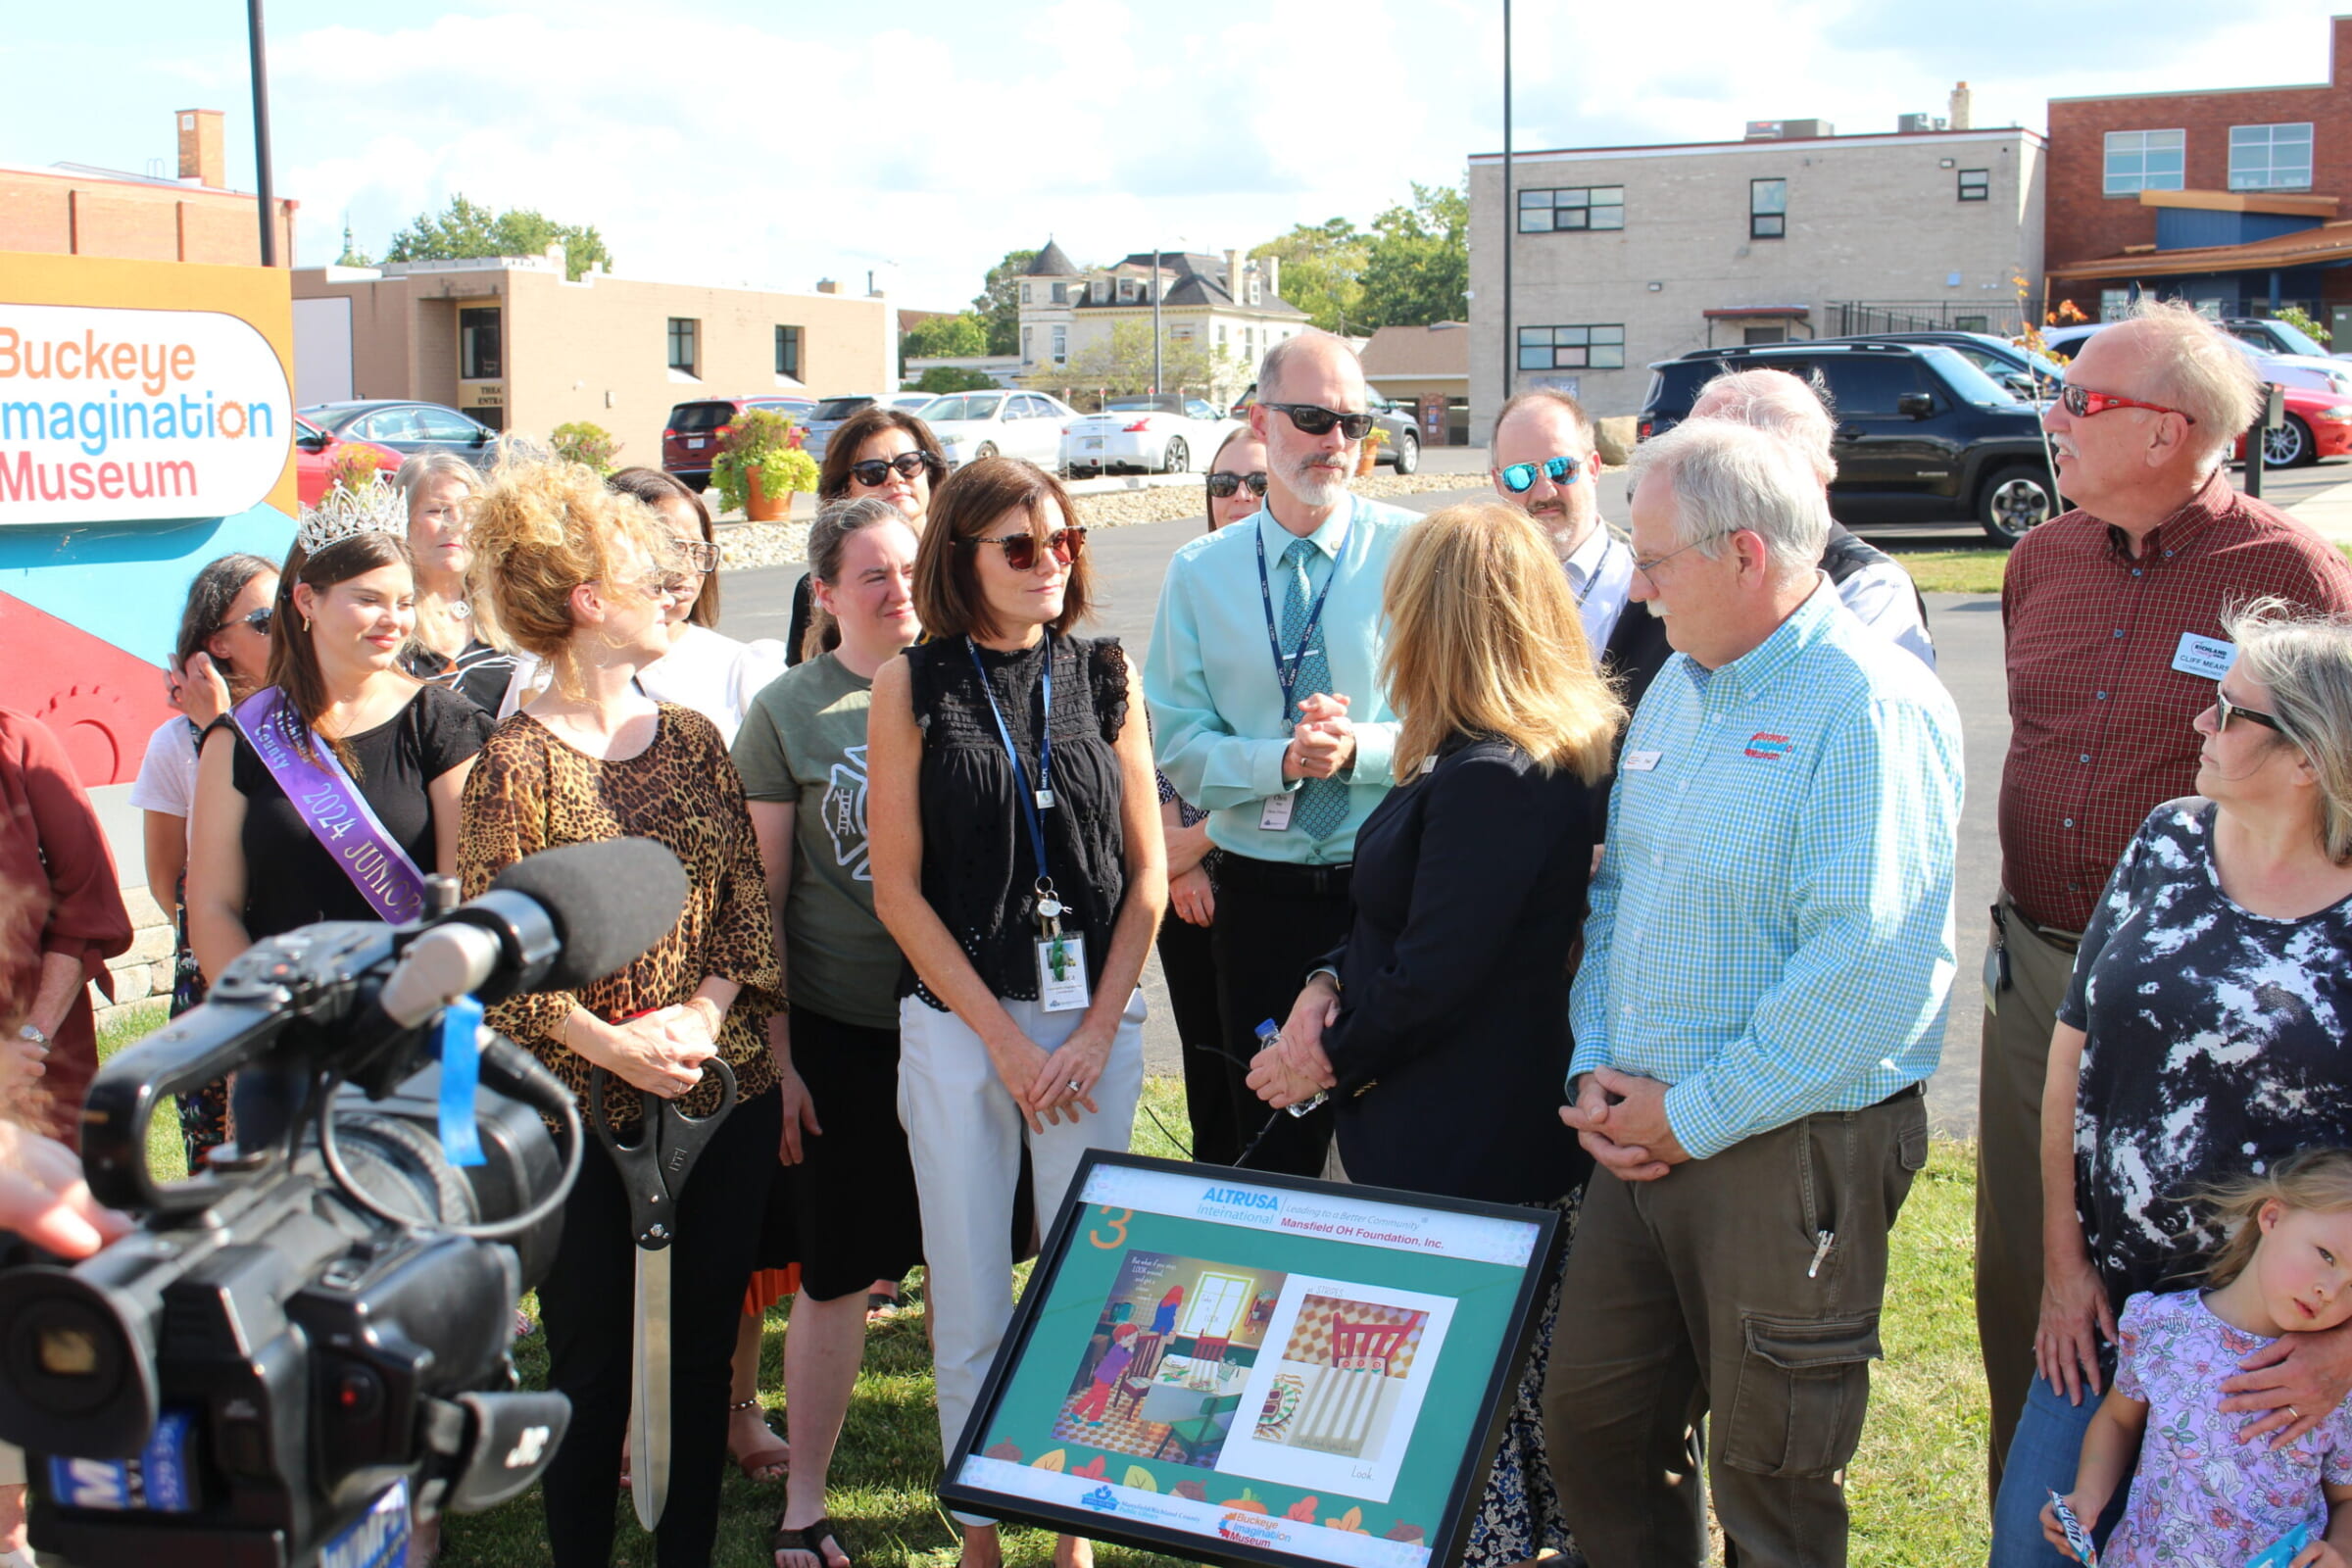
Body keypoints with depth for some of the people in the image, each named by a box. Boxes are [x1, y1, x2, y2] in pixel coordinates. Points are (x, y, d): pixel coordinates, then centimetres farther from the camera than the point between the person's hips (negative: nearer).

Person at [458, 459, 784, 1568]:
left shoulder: (690, 736, 7)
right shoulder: (517, 761, -10)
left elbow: (747, 887, 6)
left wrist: (709, 1008, -10)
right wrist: (607, 1042, -17)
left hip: (726, 1092, 5)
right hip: (584, 1109, -5)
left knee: (705, 1345, 14)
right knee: (593, 1359, 7)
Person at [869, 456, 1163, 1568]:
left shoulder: (1103, 674, 5)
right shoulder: (911, 685, -2)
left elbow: (1146, 870, 6)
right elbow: (898, 890, -3)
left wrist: (1097, 1029, -4)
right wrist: (1006, 1038, -7)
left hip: (1097, 1019, 2)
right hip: (958, 1024, -2)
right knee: (971, 1312, 6)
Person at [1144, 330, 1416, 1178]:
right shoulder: (1200, 571, 4)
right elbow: (1178, 747, 0)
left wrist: (1358, 749, -22)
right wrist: (1284, 760, -16)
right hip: (1259, 893, 2)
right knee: (1272, 1136, 13)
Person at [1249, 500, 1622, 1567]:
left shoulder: (1489, 783, -24)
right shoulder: (1552, 759, 9)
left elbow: (1435, 979, -21)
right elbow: (1413, 915, 15)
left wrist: (1331, 1058, -6)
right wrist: (1331, 981, 0)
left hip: (1462, 1155, -10)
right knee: (1521, 1376, 20)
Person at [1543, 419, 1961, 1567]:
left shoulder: (1871, 707, -17)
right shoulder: (1679, 687, 10)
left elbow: (1867, 971, -24)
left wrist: (1692, 1116, -17)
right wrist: (1596, 1067, 2)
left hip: (1790, 1155, -7)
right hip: (1643, 1135, 8)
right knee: (1589, 1426, 16)